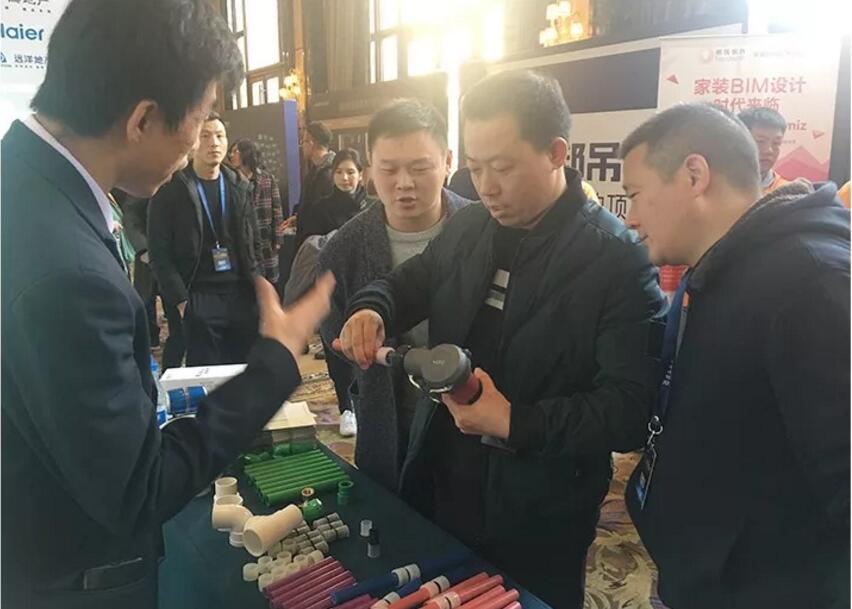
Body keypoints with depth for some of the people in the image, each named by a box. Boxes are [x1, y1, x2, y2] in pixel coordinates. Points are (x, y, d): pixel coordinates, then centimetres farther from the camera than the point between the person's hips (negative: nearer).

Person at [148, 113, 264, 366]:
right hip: (198, 300, -4)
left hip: (243, 297, 4)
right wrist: (180, 299, -11)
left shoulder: (239, 187, 11)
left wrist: (257, 288, 5)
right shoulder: (170, 190, -2)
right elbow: (160, 253, -4)